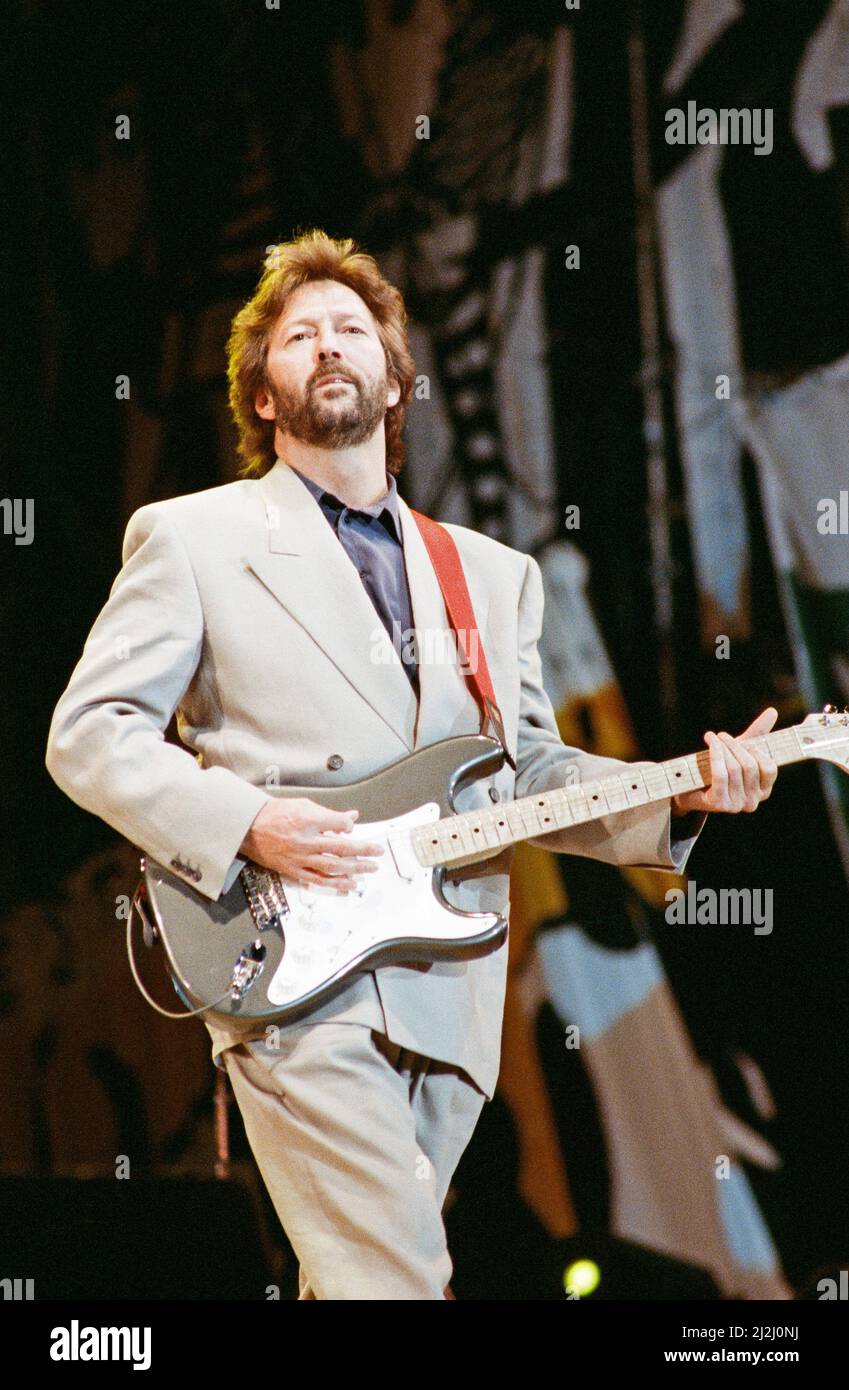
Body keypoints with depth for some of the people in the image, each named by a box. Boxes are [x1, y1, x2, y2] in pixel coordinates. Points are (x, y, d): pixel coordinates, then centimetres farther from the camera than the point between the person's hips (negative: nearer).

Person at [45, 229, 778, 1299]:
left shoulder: (493, 572, 21)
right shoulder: (192, 539, 5)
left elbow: (529, 772, 18)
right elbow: (88, 734, 0)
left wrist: (681, 796, 0)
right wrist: (245, 824, -15)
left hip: (450, 999, 5)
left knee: (358, 1278, 9)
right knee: (398, 1283, -19)